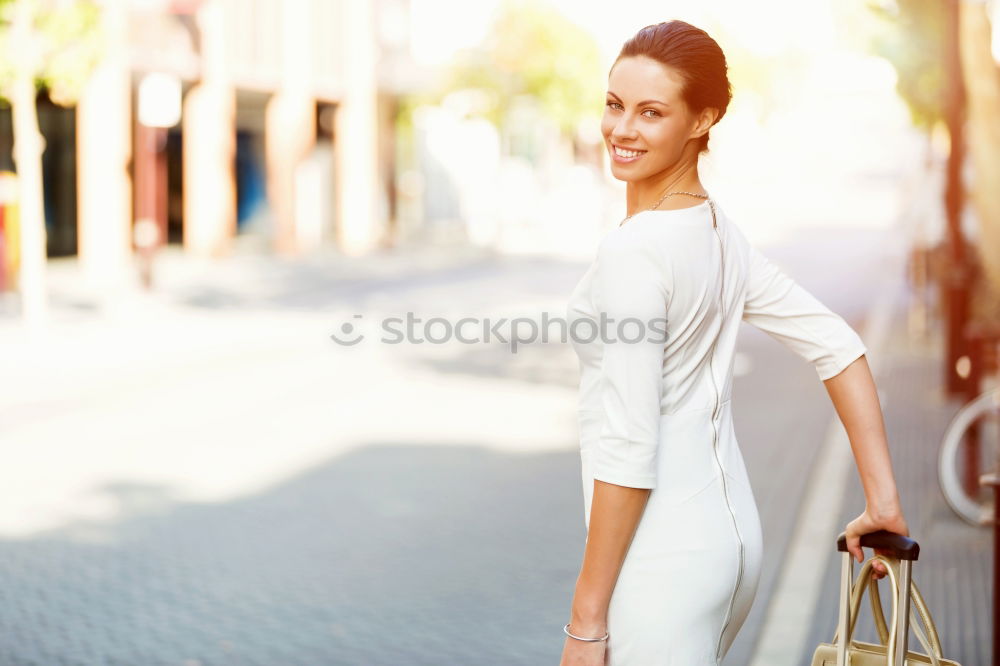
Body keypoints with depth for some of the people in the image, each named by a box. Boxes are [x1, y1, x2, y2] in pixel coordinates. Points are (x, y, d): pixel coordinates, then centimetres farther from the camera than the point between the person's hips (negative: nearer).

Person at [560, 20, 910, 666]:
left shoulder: (634, 250, -19)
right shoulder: (720, 232, 6)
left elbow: (627, 449, -21)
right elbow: (839, 345, 9)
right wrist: (883, 499, 11)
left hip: (660, 559, -9)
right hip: (729, 532, 9)